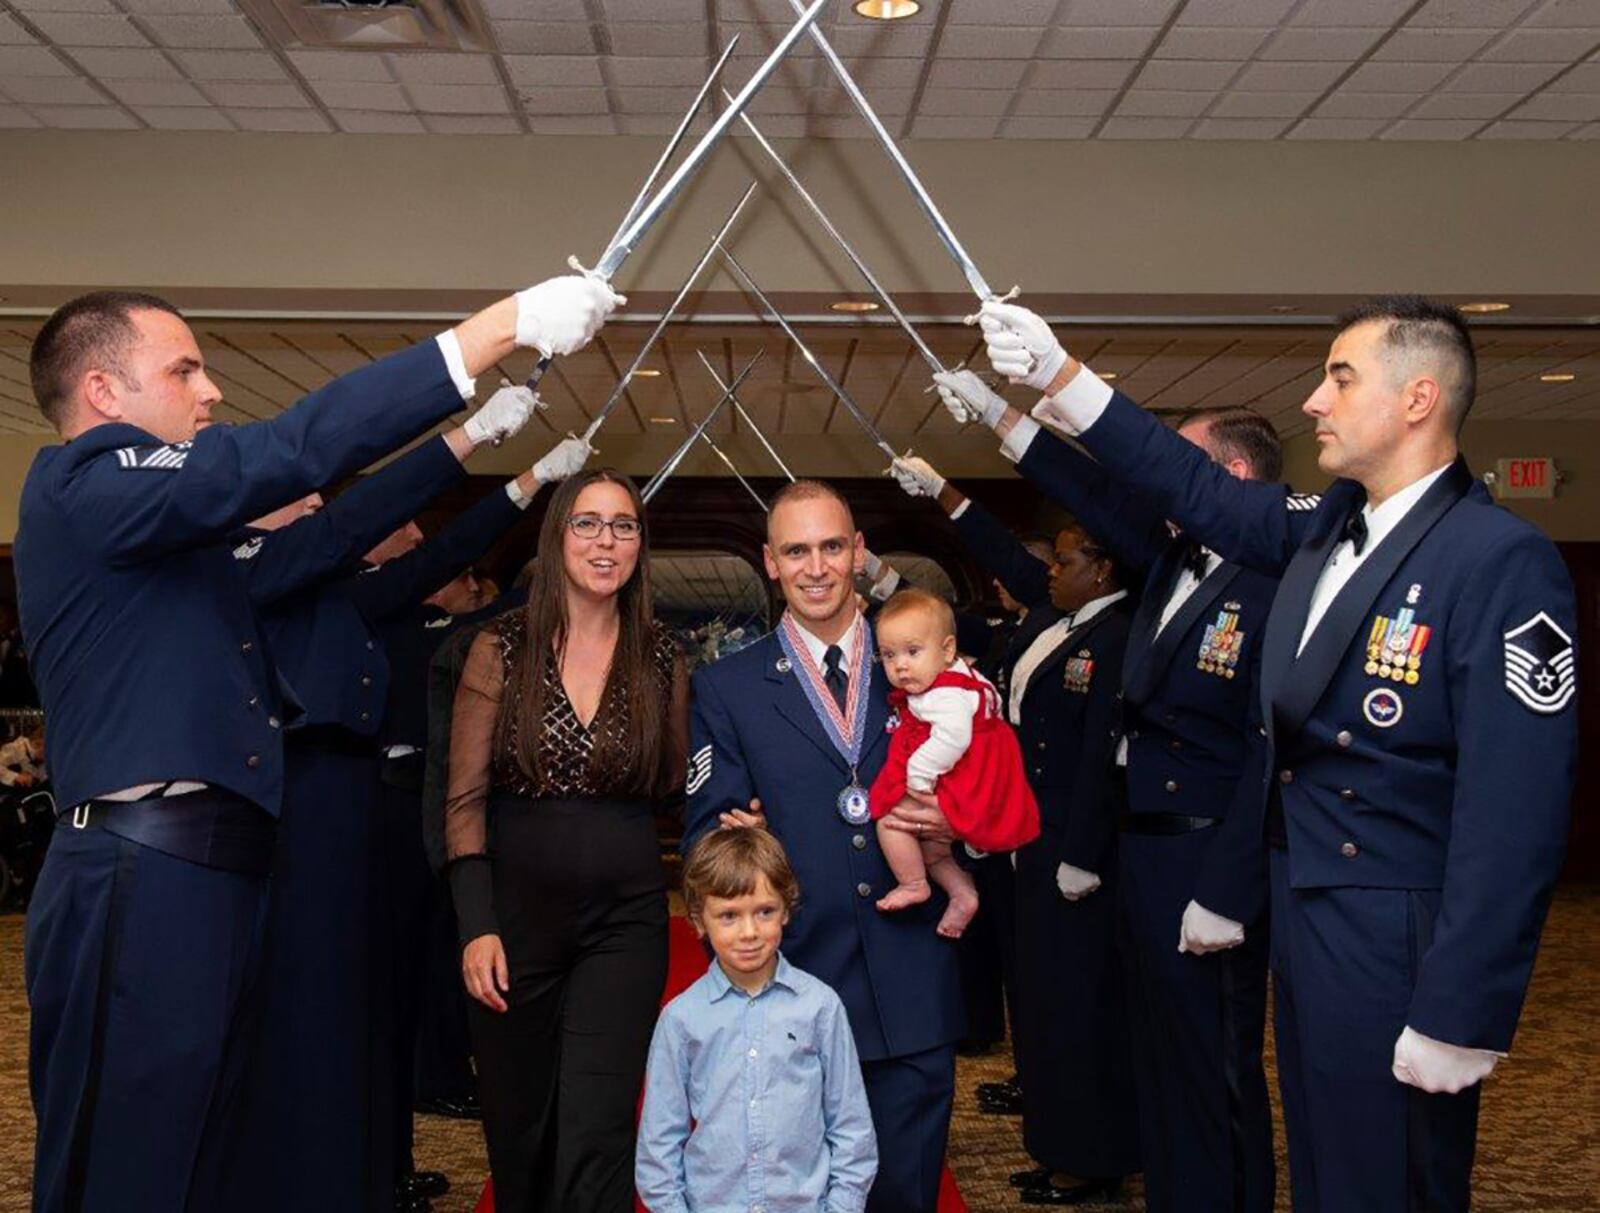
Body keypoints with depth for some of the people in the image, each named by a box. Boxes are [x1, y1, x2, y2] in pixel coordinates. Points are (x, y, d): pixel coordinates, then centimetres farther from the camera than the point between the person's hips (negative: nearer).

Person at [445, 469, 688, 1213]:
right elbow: (464, 798, -3)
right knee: (518, 1130, 12)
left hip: (624, 916, 0)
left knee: (596, 1137, -7)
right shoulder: (502, 648, -1)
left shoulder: (660, 658, 3)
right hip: (516, 908, 0)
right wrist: (477, 926, -10)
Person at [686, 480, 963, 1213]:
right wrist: (735, 840, -19)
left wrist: (950, 825, -10)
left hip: (913, 997, 2)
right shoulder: (725, 688, 3)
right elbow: (705, 831, 1)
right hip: (792, 990, -1)